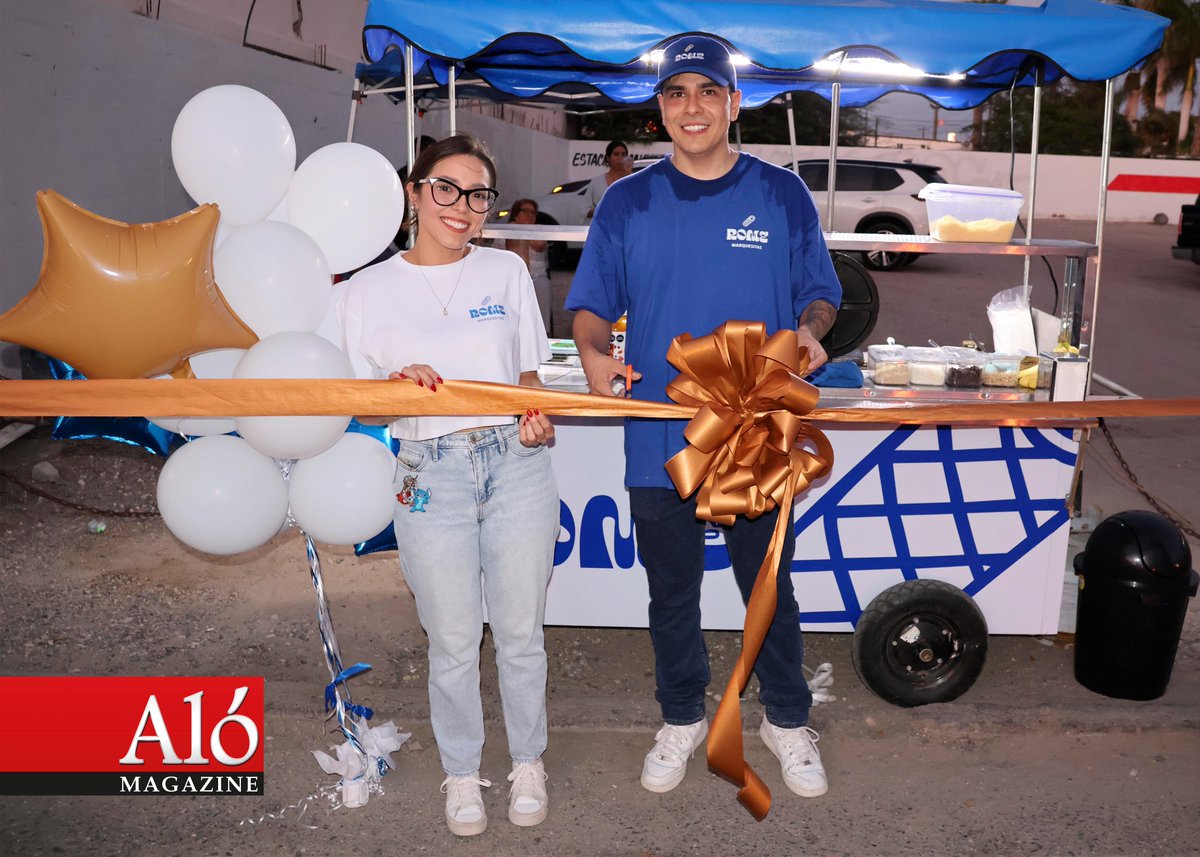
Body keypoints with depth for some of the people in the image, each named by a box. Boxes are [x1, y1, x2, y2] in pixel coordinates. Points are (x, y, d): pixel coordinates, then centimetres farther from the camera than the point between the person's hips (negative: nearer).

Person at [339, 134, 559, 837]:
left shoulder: (506, 271, 6)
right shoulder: (370, 291, 2)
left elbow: (528, 375, 12)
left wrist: (538, 422, -9)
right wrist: (398, 383, -17)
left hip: (518, 467, 1)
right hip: (430, 475, -1)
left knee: (520, 633, 11)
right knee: (454, 643, 8)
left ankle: (529, 763, 33)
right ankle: (462, 773, 32)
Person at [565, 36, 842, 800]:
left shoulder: (783, 196, 0)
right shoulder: (627, 202, 2)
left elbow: (820, 294, 6)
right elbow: (593, 305, 5)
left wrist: (809, 329, -17)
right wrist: (592, 351, -17)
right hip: (661, 441, 1)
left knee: (770, 590, 15)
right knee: (672, 595, 16)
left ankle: (788, 721, 37)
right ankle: (683, 720, 38)